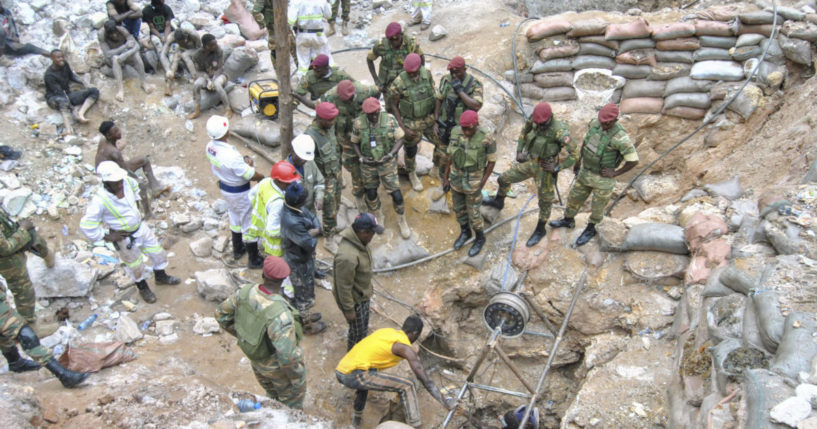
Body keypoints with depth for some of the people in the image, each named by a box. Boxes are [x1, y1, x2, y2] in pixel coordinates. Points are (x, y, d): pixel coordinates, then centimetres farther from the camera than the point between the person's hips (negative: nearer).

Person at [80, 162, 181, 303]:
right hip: (124, 237, -5)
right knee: (136, 265, 18)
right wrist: (107, 237, -19)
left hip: (140, 227, 5)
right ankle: (143, 289, 46)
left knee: (158, 253, 20)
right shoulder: (100, 200, -33)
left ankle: (161, 277, 50)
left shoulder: (126, 182, -17)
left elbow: (134, 186, 10)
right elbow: (87, 225, -28)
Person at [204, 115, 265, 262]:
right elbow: (252, 175, -27)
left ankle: (238, 250, 48)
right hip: (240, 192, -8)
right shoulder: (230, 155, -37)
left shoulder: (209, 147, -12)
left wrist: (244, 161, -7)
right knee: (249, 223, 12)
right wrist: (263, 177, -5)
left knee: (235, 218, 28)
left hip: (224, 188, 8)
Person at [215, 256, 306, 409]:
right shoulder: (280, 315, -43)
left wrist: (242, 335, 8)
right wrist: (298, 379, -18)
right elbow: (288, 357, -38)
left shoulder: (247, 292, -22)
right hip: (279, 367, -7)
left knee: (272, 394, 35)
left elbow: (221, 314, -4)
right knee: (291, 403, 24)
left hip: (257, 361, 7)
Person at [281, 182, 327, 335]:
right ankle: (307, 325, 39)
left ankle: (304, 315, 54)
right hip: (299, 263, -9)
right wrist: (313, 234, -11)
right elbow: (310, 244, -32)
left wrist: (314, 230, -23)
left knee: (306, 288, 30)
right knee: (304, 294, 15)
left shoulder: (298, 208, -12)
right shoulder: (292, 222, -40)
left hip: (305, 258, 9)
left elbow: (314, 219, -2)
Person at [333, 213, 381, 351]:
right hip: (353, 300, -9)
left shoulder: (358, 239, -12)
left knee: (364, 325, 29)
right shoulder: (347, 257, -41)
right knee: (357, 330, 16)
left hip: (363, 294, 9)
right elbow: (344, 286, -30)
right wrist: (348, 309, -19)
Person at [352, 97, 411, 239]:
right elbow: (355, 142, 3)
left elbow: (400, 139, -6)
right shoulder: (358, 123, -10)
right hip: (368, 164, 2)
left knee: (396, 193, -4)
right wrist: (361, 157, -12)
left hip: (387, 163, -1)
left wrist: (390, 155, -19)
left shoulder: (390, 119, -13)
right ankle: (378, 217, 41)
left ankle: (402, 221, 20)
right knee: (371, 194, 12)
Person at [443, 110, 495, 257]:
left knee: (472, 212, 11)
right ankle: (465, 232, 46)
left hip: (473, 181, -4)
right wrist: (445, 177, 4)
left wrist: (482, 185, -13)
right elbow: (451, 154, 0)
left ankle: (480, 238, 37)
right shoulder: (456, 132, -14)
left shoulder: (486, 137, -26)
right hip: (456, 177, 4)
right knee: (459, 208, 20)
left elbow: (492, 161, -13)